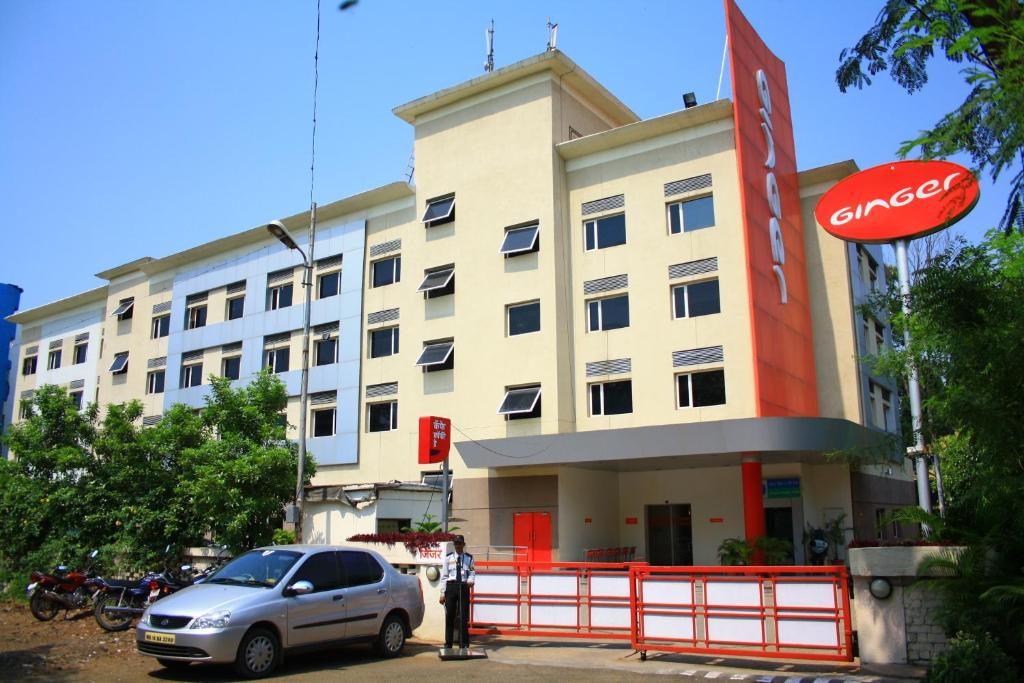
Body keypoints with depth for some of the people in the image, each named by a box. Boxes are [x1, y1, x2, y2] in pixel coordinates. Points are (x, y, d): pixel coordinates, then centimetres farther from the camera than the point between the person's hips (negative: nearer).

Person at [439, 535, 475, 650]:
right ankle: (448, 643, 14)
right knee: (449, 615, 3)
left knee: (463, 616, 3)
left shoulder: (469, 558, 7)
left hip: (464, 587, 0)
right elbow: (444, 576, 4)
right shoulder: (448, 558, 6)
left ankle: (464, 643, 13)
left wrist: (471, 580, -19)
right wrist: (442, 593, -1)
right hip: (451, 586, 0)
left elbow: (472, 572, 5)